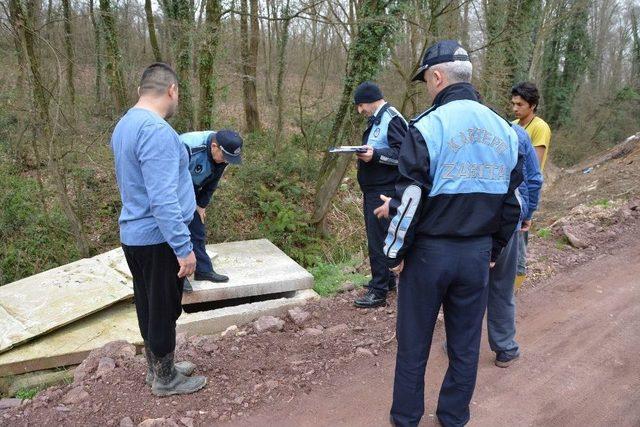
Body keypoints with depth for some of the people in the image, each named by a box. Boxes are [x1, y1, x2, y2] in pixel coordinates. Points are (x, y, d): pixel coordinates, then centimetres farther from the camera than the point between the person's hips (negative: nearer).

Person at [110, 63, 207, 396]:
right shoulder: (157, 131, -23)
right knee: (165, 309, 6)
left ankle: (157, 367, 36)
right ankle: (165, 379, 23)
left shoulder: (124, 126, 9)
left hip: (132, 234, 9)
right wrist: (184, 248, -23)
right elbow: (162, 200, -27)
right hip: (158, 239, -9)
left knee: (149, 306, 20)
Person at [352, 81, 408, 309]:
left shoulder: (392, 119, -13)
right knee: (376, 237, 17)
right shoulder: (375, 120, 17)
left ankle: (379, 291, 2)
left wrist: (375, 155, -27)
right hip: (372, 189, 10)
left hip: (384, 191, -10)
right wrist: (364, 153, 10)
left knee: (378, 239, -6)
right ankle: (387, 279, 32)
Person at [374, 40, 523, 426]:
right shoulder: (504, 130, 4)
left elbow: (410, 199, -16)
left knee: (414, 344, 12)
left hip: (430, 251, -5)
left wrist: (395, 252, -4)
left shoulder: (428, 127, -15)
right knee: (466, 345, 17)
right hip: (478, 254, 5)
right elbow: (513, 202, 9)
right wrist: (494, 250, 19)